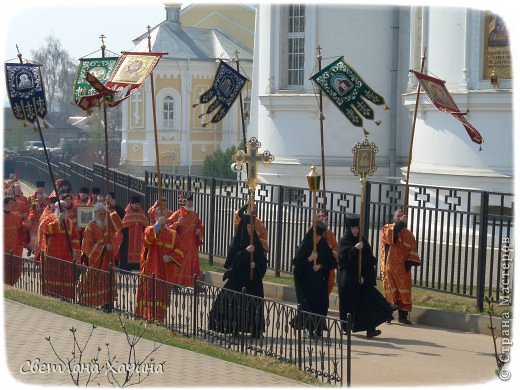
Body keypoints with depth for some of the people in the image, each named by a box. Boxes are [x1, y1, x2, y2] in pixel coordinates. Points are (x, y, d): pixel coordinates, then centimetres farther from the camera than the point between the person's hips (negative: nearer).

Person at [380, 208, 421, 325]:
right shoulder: (387, 228, 6)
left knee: (404, 291, -3)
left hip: (402, 267, 1)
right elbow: (390, 239, -15)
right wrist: (399, 224, -19)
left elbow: (412, 249, 1)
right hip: (389, 266, -1)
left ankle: (403, 316, 0)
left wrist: (410, 262, -14)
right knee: (390, 292, 2)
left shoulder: (408, 233, 9)